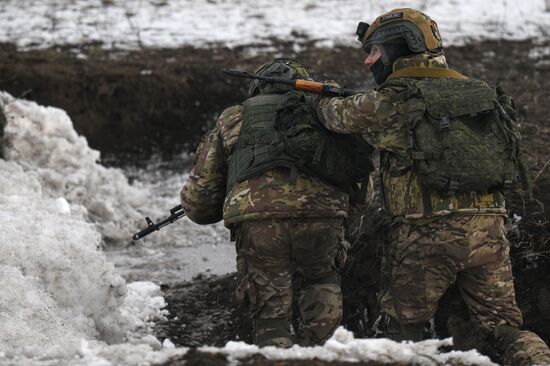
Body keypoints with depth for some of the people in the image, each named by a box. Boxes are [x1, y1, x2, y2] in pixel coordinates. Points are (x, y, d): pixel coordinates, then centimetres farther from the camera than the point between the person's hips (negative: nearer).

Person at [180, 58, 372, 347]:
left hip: (257, 219, -1)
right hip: (319, 213, 1)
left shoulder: (232, 120, 27)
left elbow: (198, 195, 24)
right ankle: (310, 343, 12)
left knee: (271, 315, 11)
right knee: (322, 280, 29)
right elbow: (360, 166, 28)